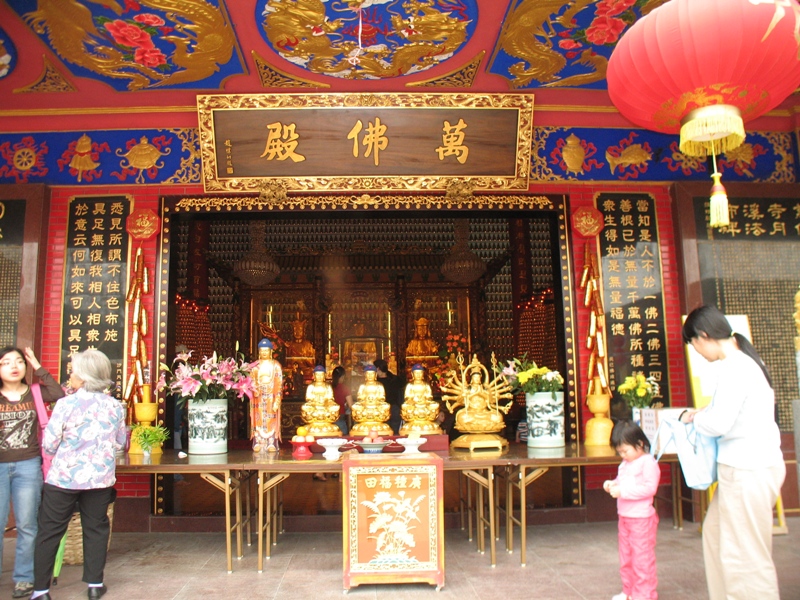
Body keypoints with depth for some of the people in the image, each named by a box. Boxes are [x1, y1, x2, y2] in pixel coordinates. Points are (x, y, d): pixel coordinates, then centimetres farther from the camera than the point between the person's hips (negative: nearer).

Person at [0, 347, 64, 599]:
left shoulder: (35, 393, 1)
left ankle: (24, 578, 18)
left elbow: (59, 395, -17)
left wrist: (38, 368, -13)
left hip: (28, 466, 0)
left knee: (27, 525, 6)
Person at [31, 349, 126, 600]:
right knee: (96, 529, 15)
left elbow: (49, 445, -8)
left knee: (49, 532, 11)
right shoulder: (115, 406, -3)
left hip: (64, 477, -3)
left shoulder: (66, 404, -13)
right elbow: (120, 443, 7)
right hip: (100, 477, 3)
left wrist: (68, 443, 12)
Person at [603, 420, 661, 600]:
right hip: (624, 517, 9)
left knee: (642, 557, 0)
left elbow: (649, 488, -24)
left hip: (642, 518, -9)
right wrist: (612, 484, 0)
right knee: (625, 557, 17)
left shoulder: (648, 462, -16)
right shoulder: (625, 463, 11)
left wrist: (623, 491, -27)